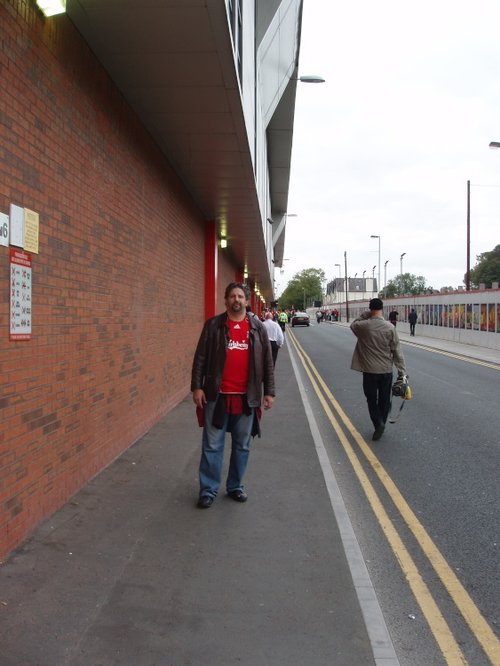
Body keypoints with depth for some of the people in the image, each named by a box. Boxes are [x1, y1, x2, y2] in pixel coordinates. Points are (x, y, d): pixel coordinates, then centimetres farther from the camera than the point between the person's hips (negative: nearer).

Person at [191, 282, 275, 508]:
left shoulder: (258, 327, 4)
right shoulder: (213, 325, -1)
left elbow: (267, 362, 6)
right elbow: (200, 358, -1)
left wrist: (269, 391, 3)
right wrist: (196, 387, -7)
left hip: (247, 397, 2)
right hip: (217, 396, -2)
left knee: (242, 446, 12)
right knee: (212, 446, 5)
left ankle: (235, 486, 28)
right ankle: (208, 490, 16)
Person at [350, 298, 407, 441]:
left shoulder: (363, 326, -10)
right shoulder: (390, 327, -9)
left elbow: (353, 325, 16)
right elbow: (397, 351, -6)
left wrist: (365, 315, 5)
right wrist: (402, 371, 0)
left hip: (369, 370, -1)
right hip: (386, 370, 1)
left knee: (372, 400, 11)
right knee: (384, 400, 16)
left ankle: (378, 423, -5)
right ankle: (380, 425, 24)